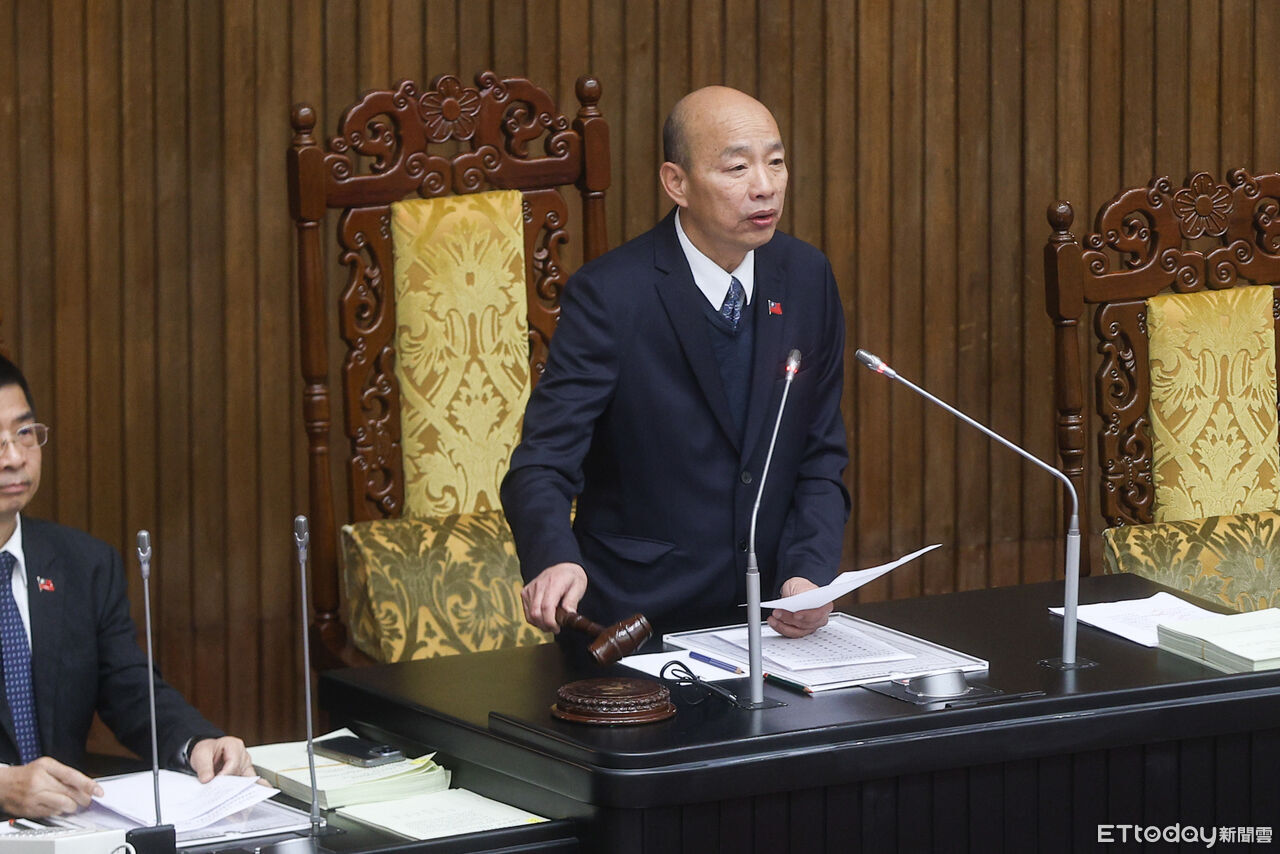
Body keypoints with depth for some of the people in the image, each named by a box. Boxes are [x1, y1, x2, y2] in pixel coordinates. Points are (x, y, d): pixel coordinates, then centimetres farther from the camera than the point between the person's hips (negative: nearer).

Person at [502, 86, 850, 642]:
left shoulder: (807, 277, 6)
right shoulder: (610, 294, -11)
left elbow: (821, 457, 10)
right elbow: (543, 464, -16)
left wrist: (809, 574, -9)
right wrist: (555, 559, -38)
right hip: (638, 623, -2)